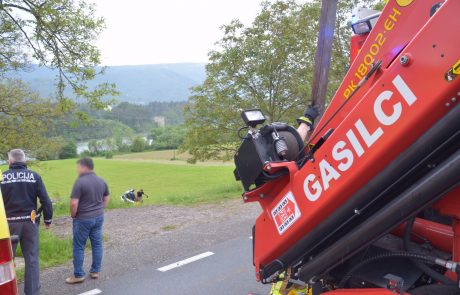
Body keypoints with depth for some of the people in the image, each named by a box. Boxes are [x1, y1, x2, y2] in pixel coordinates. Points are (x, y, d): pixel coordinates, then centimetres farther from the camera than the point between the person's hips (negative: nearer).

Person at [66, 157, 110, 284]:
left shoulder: (80, 182, -17)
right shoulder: (101, 181, 4)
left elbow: (74, 203, -20)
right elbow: (106, 199, 13)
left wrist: (73, 216, -4)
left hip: (83, 219, -6)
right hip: (99, 217, 6)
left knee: (79, 247, 6)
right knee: (97, 244, 13)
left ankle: (78, 275, 14)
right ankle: (95, 271, 22)